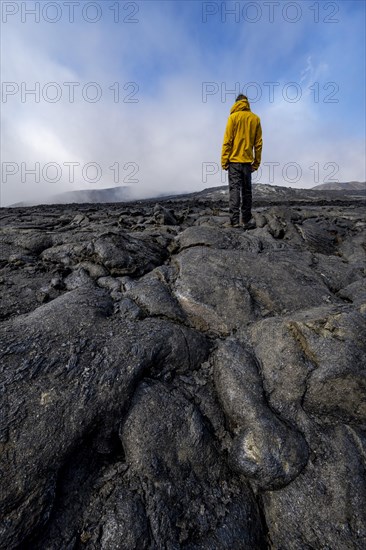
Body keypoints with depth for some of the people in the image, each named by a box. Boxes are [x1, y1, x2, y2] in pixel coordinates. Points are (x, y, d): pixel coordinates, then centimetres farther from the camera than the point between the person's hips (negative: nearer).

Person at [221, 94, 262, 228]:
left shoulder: (233, 117, 3)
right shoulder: (255, 118, 12)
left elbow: (227, 141, -6)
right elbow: (258, 143, 9)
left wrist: (224, 160, -5)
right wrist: (256, 162, 12)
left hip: (234, 160, -3)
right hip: (248, 160, 3)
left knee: (234, 189, -7)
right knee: (246, 191, 7)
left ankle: (234, 221, -17)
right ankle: (247, 221, 6)